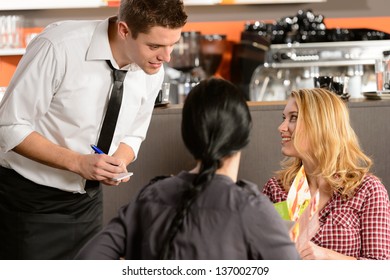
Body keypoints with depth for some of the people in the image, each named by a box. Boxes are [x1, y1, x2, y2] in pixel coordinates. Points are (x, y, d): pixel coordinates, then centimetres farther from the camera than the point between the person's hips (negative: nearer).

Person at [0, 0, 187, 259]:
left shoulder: (153, 71, -7)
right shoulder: (58, 47, -25)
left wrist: (117, 163, -15)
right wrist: (78, 162, -28)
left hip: (87, 200, 5)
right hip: (28, 199, -5)